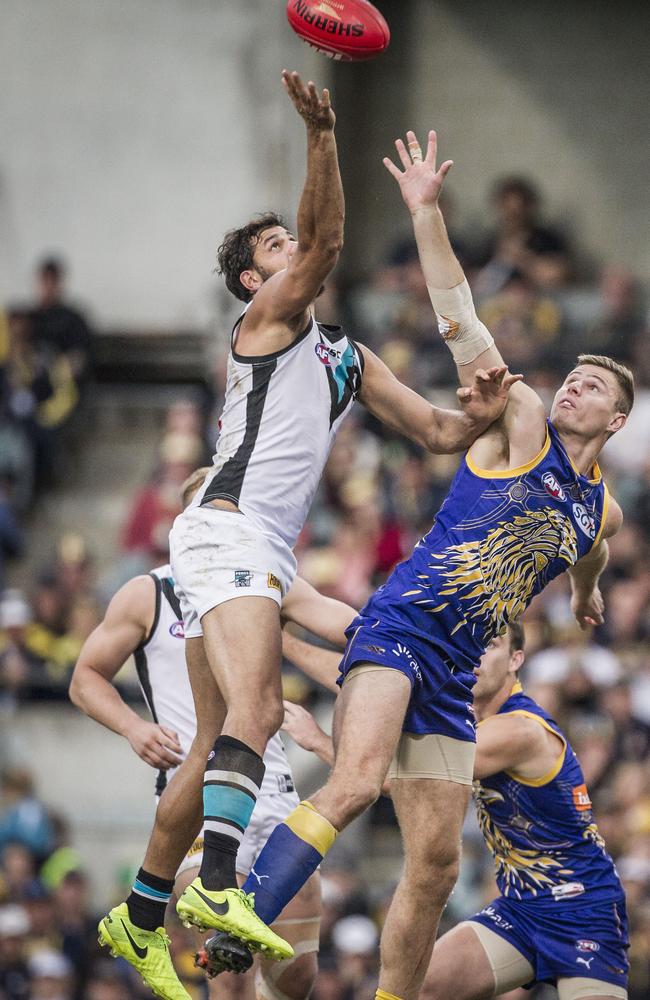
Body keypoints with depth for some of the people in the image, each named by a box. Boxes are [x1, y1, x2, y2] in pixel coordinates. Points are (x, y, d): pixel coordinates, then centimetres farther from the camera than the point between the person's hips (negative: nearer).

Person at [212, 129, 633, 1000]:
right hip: (399, 628, -7)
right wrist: (426, 212, -14)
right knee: (357, 781, -31)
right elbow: (462, 323, -6)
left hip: (455, 677, 7)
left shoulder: (601, 511, 19)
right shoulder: (520, 425, 3)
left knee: (435, 864, 3)